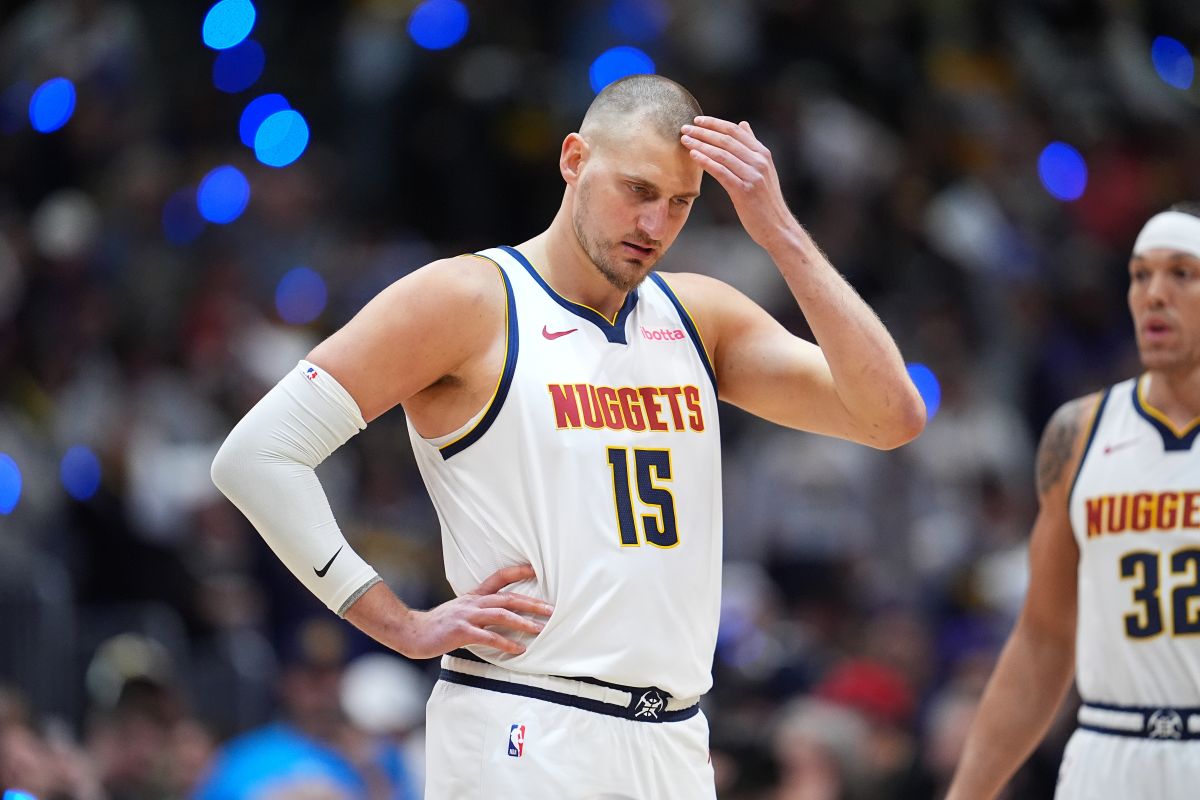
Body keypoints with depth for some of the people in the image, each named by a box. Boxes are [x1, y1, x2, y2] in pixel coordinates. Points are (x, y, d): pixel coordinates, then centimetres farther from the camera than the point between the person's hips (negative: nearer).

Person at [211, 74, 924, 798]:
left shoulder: (700, 317, 12)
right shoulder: (467, 300, -4)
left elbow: (893, 418, 2)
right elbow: (256, 455, -9)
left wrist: (779, 231, -4)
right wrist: (406, 627, -10)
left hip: (674, 742, 6)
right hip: (525, 741, -6)